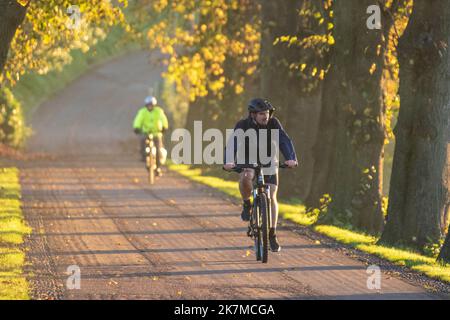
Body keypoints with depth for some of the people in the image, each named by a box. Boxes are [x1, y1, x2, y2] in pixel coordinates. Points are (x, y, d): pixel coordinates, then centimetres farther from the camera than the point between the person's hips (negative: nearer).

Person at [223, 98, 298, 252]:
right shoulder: (243, 125, -21)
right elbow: (232, 143, -34)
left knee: (271, 196, -10)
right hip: (248, 161, -1)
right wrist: (228, 161, -54)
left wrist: (291, 158, -47)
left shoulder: (273, 123, -17)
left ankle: (272, 235, -1)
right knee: (246, 177, -36)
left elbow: (284, 141, -28)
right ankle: (247, 204, -8)